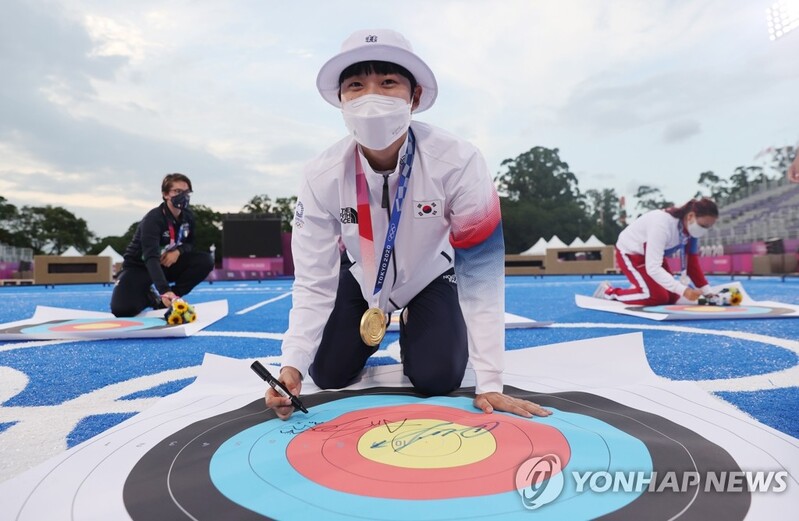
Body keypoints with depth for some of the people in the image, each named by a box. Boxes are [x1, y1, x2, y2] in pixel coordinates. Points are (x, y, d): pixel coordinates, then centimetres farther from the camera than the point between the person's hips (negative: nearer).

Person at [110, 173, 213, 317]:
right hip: (139, 267, -6)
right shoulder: (153, 219, -27)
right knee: (122, 309, -30)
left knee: (205, 261, -20)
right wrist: (164, 290, -55)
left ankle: (159, 297, -11)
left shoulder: (188, 216, -6)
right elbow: (151, 258, -40)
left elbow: (190, 244, 7)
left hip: (167, 265, 6)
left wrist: (178, 251, -20)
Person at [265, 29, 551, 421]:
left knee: (438, 380, -12)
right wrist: (292, 364, -34)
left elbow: (479, 274, -31)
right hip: (360, 277, 2)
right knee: (328, 376, -4)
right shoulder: (322, 177, -28)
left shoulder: (458, 163, -35)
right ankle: (370, 330, 31)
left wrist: (489, 382, -30)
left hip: (429, 276, -1)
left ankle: (410, 327, 24)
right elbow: (314, 282, -21)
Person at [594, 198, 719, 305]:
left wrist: (707, 291, -13)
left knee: (672, 297, 0)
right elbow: (653, 268, -39)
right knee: (658, 297, -19)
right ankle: (609, 292, -5)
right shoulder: (662, 224, -37)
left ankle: (639, 288, 23)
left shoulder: (692, 227, -13)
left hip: (653, 255, 8)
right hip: (630, 253, -8)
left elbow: (692, 263, -5)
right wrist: (683, 290, -43)